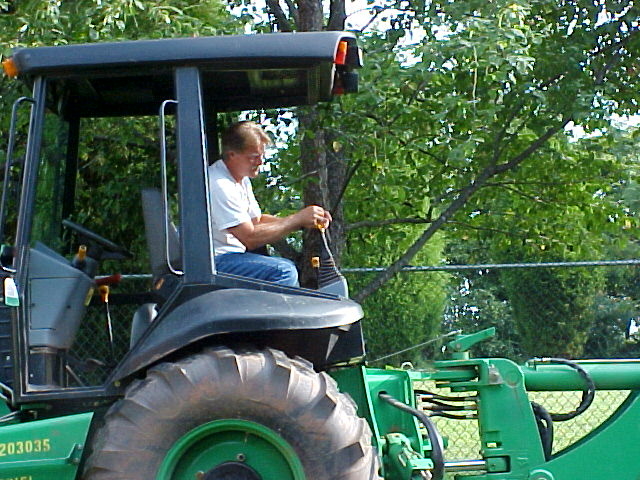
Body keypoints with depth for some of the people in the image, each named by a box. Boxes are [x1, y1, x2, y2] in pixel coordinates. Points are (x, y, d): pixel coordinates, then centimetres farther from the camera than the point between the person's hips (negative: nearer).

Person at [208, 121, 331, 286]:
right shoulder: (220, 185, -21)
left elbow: (257, 220, 14)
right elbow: (250, 238, -22)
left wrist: (304, 221, 0)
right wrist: (298, 219, -18)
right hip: (215, 261, -10)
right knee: (284, 271, -22)